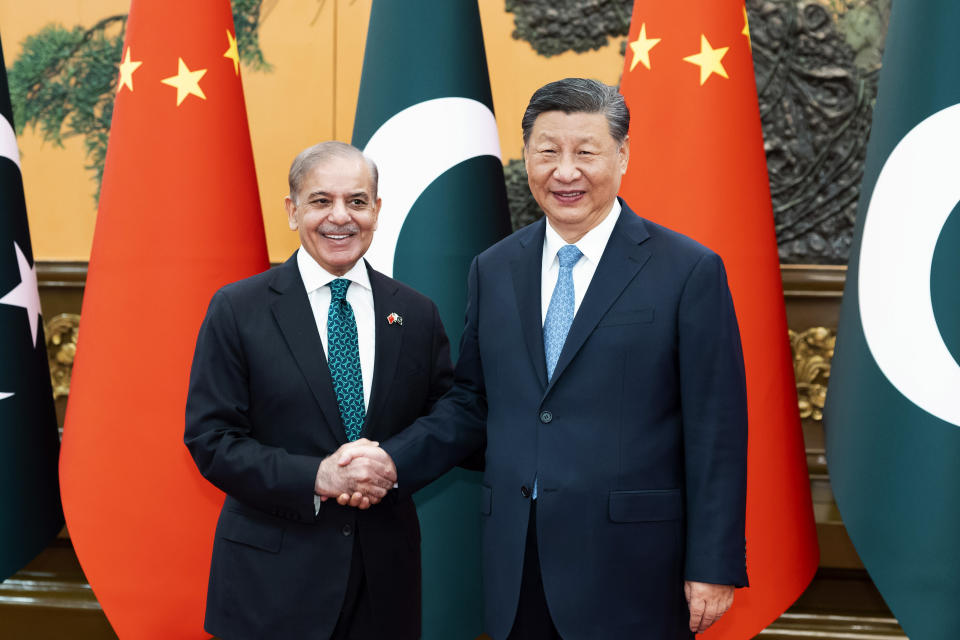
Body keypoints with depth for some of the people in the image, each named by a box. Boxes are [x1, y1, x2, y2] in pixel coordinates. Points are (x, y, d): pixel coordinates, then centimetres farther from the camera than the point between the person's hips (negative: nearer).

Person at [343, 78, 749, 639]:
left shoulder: (690, 271, -5)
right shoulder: (493, 270, 10)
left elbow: (716, 432, -6)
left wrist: (713, 568, -8)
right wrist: (391, 463, -1)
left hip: (630, 571, -4)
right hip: (515, 569, 4)